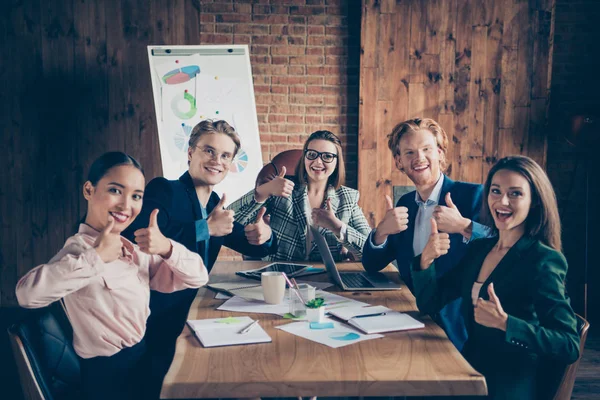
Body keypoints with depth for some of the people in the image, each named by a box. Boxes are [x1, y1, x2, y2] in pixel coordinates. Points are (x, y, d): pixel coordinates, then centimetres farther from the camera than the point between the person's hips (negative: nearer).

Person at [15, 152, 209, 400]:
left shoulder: (133, 250, 1)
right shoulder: (80, 249, -18)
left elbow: (197, 277, 0)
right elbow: (28, 293, -37)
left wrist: (166, 247, -16)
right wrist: (96, 256, -32)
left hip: (143, 359, 6)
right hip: (110, 373, -6)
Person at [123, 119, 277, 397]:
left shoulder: (215, 204, 10)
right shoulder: (163, 190, -12)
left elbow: (255, 247, 19)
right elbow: (136, 238, -32)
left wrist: (264, 234, -6)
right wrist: (206, 227, -25)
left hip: (187, 318, 7)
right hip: (155, 327, -7)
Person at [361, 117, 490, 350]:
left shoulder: (473, 195, -7)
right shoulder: (405, 204, 11)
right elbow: (372, 265, 9)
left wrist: (465, 227, -30)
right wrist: (382, 231, -10)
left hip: (458, 327, -5)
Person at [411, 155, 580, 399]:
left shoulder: (544, 260, -12)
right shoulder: (478, 248, 7)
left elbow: (569, 347, -16)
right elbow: (429, 303, 7)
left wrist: (505, 323, -29)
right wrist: (426, 260, -11)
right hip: (470, 371, 6)